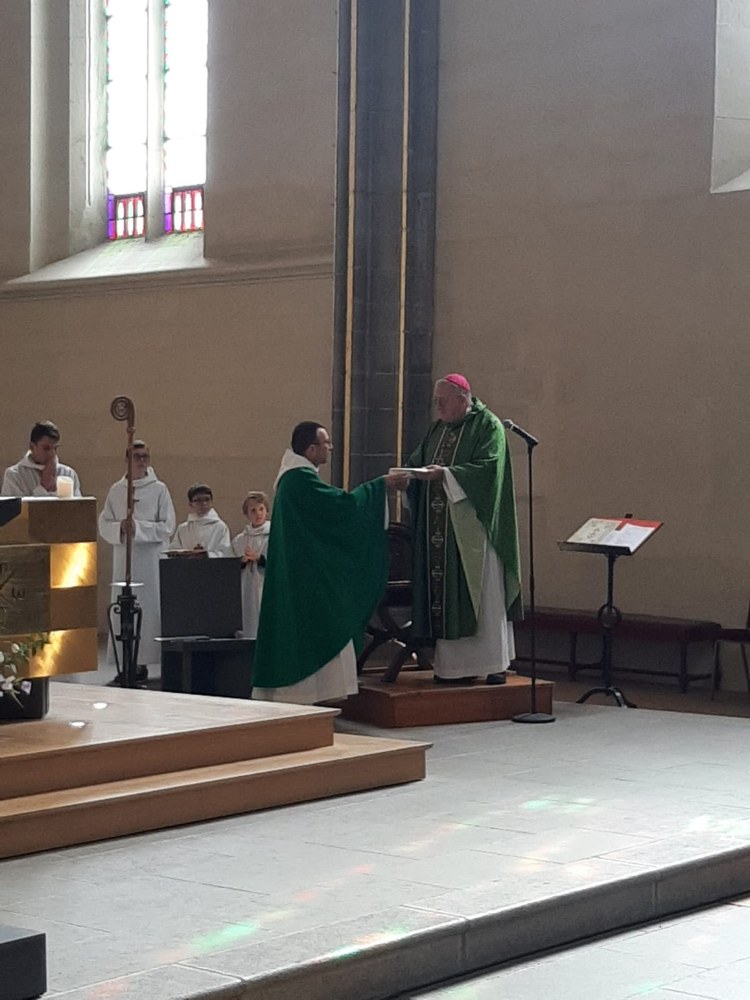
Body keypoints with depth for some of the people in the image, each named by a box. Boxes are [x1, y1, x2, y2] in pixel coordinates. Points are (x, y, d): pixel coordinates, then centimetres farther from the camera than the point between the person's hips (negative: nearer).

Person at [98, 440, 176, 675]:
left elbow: (167, 527, -3)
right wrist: (120, 528, -12)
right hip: (124, 558, 2)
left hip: (151, 559, -2)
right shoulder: (116, 490, 9)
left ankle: (144, 660, -1)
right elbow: (104, 525, 8)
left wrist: (138, 528, -12)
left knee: (149, 609, -5)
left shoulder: (159, 490, 2)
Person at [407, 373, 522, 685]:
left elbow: (488, 467, -17)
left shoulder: (488, 426, -5)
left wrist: (445, 473, -24)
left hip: (473, 526, -6)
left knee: (482, 592, -4)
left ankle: (494, 664, 1)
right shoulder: (439, 428, 17)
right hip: (441, 529, 6)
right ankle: (454, 665, 6)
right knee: (445, 593, 3)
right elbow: (419, 461, 15)